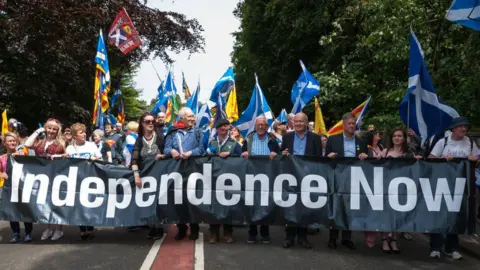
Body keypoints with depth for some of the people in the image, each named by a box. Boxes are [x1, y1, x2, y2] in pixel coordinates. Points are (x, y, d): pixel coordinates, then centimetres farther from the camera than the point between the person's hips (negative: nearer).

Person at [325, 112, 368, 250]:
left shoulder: (362, 142, 9)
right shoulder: (333, 139, 2)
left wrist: (365, 156, -12)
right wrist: (329, 156, -19)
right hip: (337, 179, -2)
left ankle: (347, 238, 21)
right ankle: (333, 237, 17)